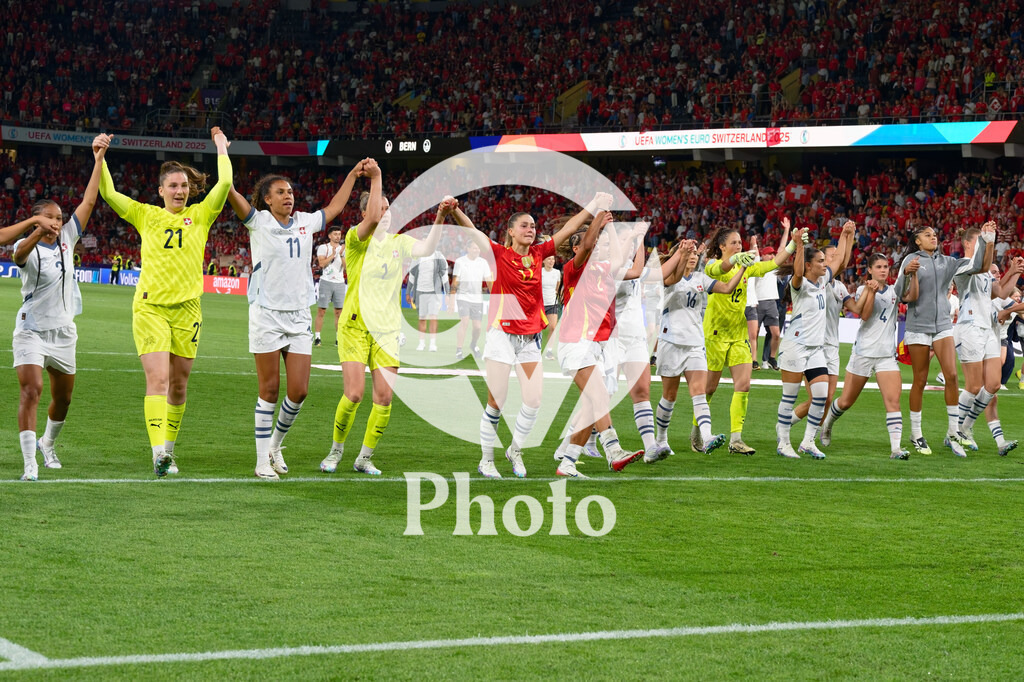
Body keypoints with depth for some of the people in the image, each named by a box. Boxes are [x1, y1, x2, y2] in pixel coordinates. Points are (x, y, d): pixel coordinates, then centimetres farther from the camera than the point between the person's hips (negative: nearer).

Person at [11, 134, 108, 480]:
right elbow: (19, 255, -36)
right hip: (31, 331, -5)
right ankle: (30, 463, -22)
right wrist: (36, 232, -57)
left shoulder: (66, 239, 4)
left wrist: (99, 159, -3)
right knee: (31, 390, -20)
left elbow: (89, 201, 2)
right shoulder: (28, 247, -10)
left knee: (63, 398, 15)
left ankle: (48, 443, 42)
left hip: (62, 332, 5)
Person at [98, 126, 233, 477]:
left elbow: (224, 184, -4)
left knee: (179, 384, 8)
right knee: (157, 379, -14)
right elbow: (108, 194, 2)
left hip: (187, 309, 2)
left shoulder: (200, 215, 7)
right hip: (150, 306, -2)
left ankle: (169, 448, 22)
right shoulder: (145, 215, 7)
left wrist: (222, 149, 4)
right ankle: (159, 452, -23)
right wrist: (99, 158, -4)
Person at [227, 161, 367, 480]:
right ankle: (263, 460, 7)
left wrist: (353, 174, 34)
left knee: (298, 391, 0)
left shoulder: (305, 222, 11)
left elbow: (335, 207, 28)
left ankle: (276, 444, 24)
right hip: (267, 315, -4)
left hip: (299, 317, 4)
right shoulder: (258, 221, -2)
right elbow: (230, 192, -15)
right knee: (270, 390, -2)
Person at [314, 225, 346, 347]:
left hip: (340, 282, 3)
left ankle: (338, 338, 7)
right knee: (321, 311, -5)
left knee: (339, 312, 2)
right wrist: (333, 255, -14)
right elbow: (322, 263, -9)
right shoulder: (323, 248, 4)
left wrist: (341, 255, -12)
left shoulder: (344, 249, 11)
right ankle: (317, 337, 0)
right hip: (326, 281, -3)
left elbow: (346, 267, 0)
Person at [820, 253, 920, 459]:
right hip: (863, 353, -2)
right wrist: (872, 291, -24)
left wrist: (912, 273, -25)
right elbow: (864, 315, -15)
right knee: (845, 402, 7)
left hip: (887, 355, 2)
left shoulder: (894, 291, 9)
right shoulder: (863, 289, 1)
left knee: (893, 400, -16)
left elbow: (912, 296, -12)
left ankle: (896, 447, -22)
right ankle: (827, 424, 38)